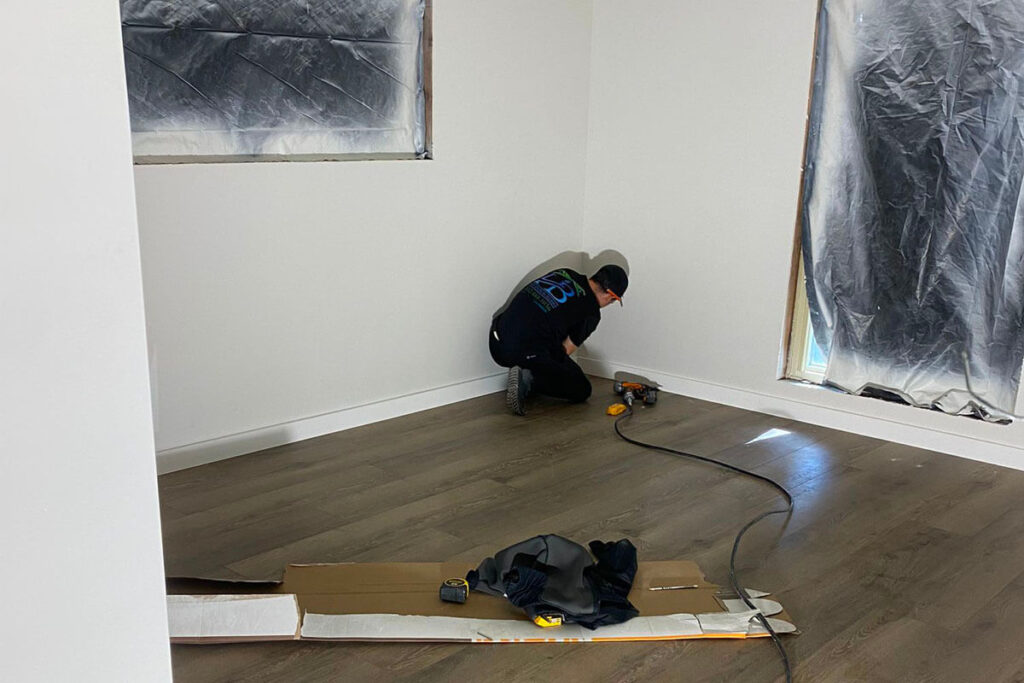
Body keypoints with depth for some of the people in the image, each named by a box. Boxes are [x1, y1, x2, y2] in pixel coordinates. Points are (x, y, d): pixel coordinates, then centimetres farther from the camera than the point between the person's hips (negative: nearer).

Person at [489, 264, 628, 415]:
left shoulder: (564, 273, 15)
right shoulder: (591, 313, -2)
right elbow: (566, 350, 5)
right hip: (527, 354, -7)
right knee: (582, 391, 11)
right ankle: (529, 380, -8)